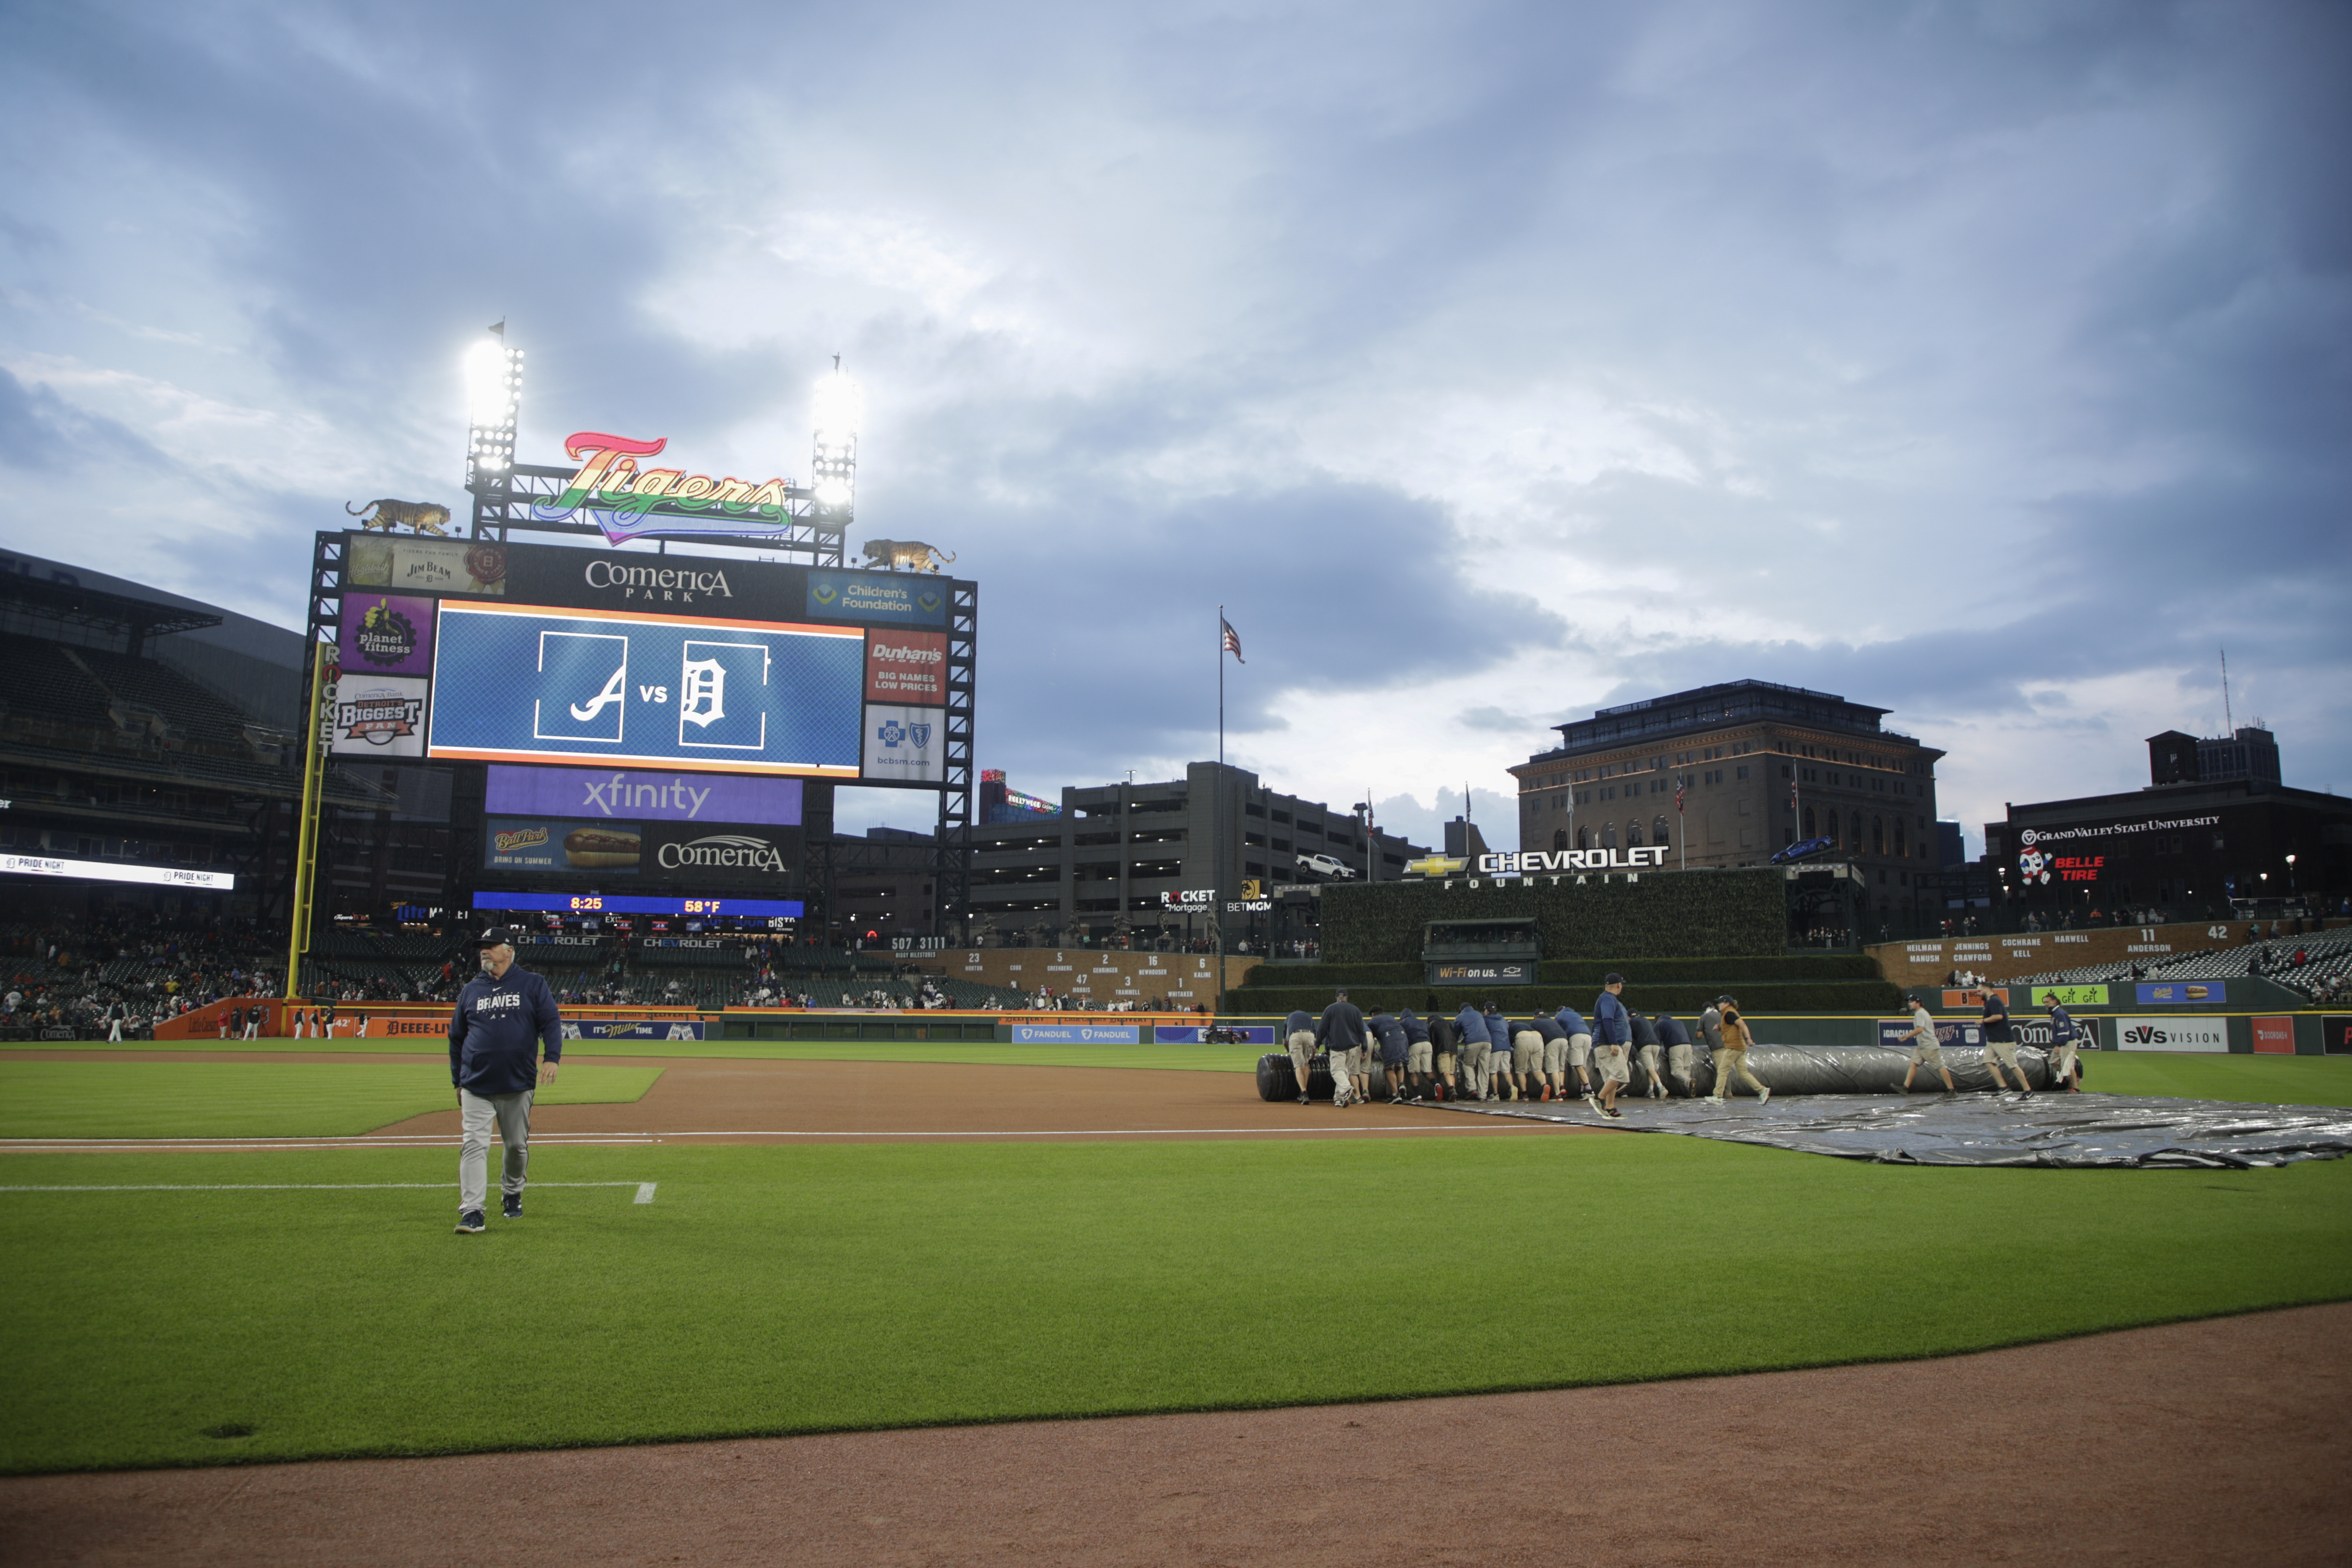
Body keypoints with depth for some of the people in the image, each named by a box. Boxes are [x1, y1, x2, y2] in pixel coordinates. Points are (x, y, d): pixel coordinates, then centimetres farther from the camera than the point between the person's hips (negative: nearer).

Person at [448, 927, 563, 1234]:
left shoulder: (532, 985, 3)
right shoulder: (471, 990, 10)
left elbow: (551, 1022, -4)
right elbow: (457, 1037, 16)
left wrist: (552, 1057, -21)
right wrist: (457, 1081, 15)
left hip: (519, 1085, -1)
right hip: (476, 1086, 1)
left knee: (517, 1145, 9)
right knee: (474, 1145, -9)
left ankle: (513, 1194, 32)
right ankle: (471, 1212, -10)